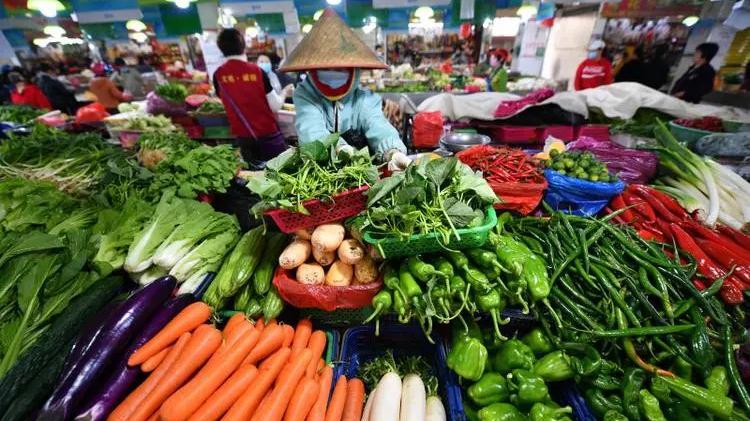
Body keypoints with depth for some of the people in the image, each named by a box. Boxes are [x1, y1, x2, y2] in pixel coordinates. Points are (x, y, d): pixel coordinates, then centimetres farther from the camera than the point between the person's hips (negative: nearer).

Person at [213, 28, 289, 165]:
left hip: (243, 136, 4)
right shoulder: (257, 71, -12)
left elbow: (228, 104, 10)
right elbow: (275, 107, -9)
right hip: (267, 133, -3)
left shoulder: (218, 75, -3)